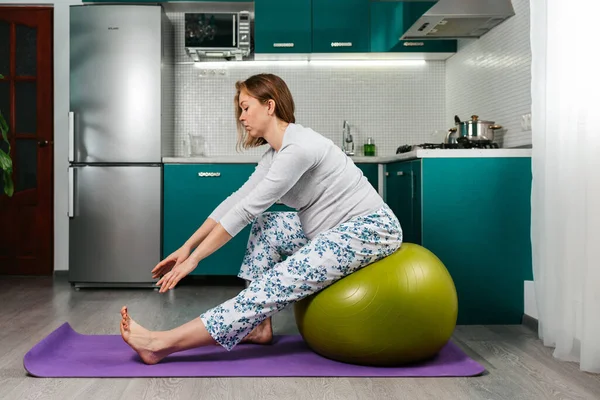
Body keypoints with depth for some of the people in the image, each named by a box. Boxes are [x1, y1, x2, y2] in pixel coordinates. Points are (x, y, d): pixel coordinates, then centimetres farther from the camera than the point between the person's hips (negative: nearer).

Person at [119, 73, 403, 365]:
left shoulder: (298, 147, -21)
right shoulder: (276, 153, 9)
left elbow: (246, 210, -21)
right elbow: (237, 200, 8)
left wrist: (194, 258, -15)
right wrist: (187, 247, 6)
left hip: (370, 229, -9)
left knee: (274, 287, -17)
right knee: (265, 225, 6)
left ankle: (163, 343, -16)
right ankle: (258, 325, 3)